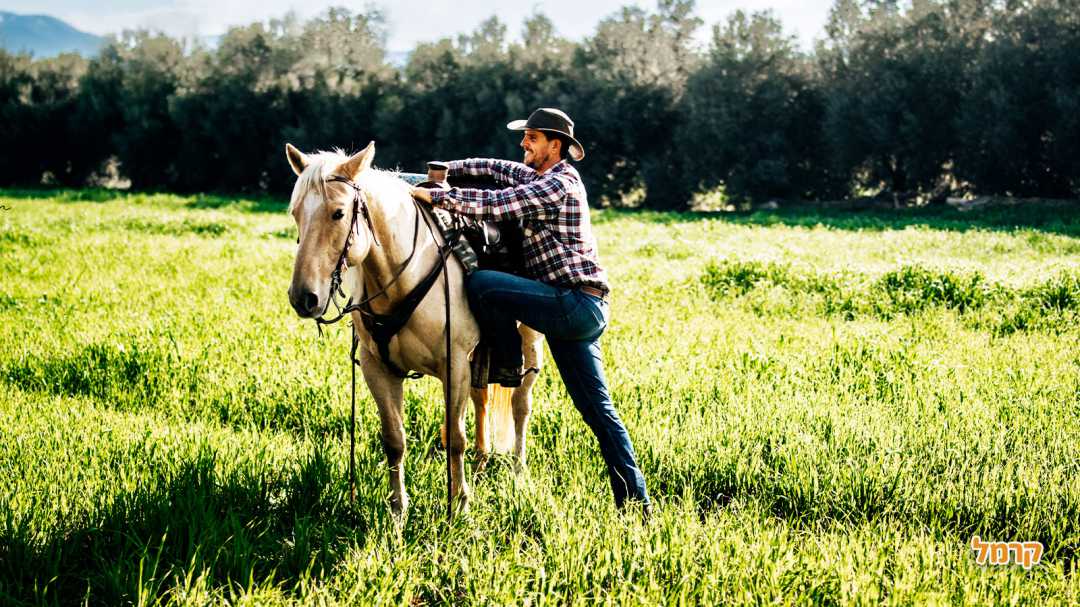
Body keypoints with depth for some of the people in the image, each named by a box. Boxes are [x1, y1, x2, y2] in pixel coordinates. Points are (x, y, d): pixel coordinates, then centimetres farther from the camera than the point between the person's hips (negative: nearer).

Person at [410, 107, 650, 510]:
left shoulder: (559, 183, -10)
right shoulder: (544, 178, 19)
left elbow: (496, 205, -19)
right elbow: (495, 168, 26)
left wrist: (435, 196, -14)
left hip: (574, 304, -10)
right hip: (583, 311, 10)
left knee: (480, 284, -18)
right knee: (596, 409, 8)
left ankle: (507, 368, 1)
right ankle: (634, 500, 7)